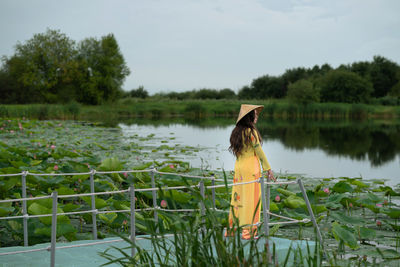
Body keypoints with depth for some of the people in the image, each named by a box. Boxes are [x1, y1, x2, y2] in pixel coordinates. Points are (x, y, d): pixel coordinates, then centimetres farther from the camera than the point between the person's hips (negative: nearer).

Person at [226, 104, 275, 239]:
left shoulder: (236, 132, 11)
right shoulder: (251, 131, -12)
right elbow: (259, 151, -10)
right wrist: (268, 169, -3)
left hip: (239, 167, 7)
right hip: (251, 167, -7)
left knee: (237, 197, 11)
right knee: (251, 198, -2)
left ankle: (230, 229, 13)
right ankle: (248, 231, 0)